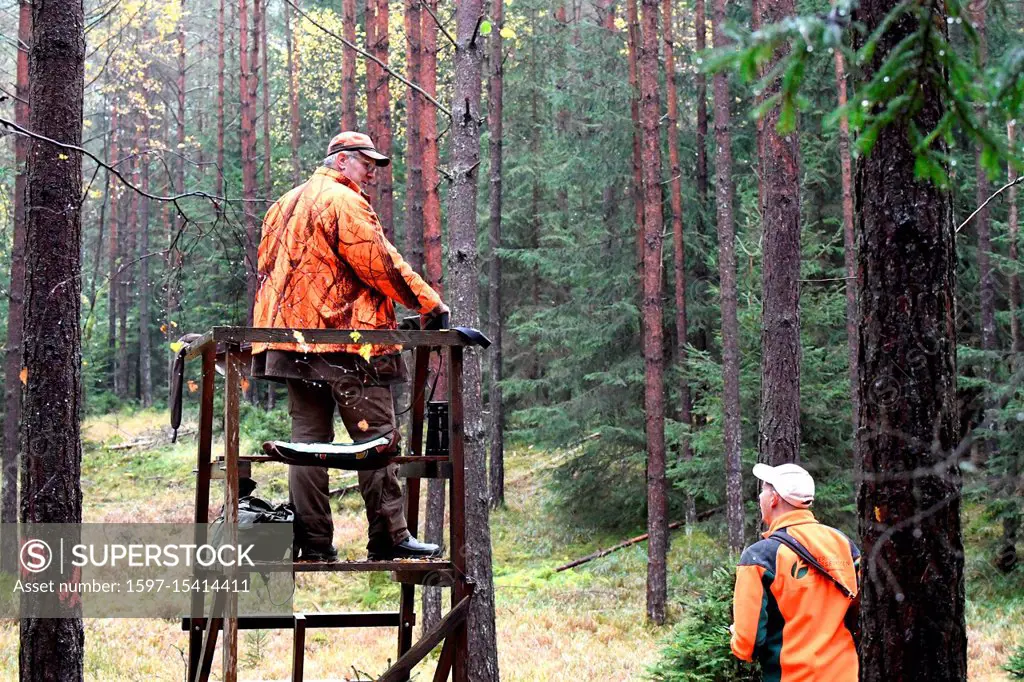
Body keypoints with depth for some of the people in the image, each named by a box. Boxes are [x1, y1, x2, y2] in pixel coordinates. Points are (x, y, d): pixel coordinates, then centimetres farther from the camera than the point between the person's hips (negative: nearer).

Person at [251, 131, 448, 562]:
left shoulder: (286, 204, 21)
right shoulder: (344, 201, -7)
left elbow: (267, 269, 23)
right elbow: (381, 264, -12)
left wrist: (269, 330, 25)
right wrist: (430, 303, -4)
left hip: (293, 340, 9)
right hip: (346, 338, -8)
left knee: (308, 439, 6)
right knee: (377, 437, -4)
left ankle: (311, 542, 3)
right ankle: (389, 537, -5)